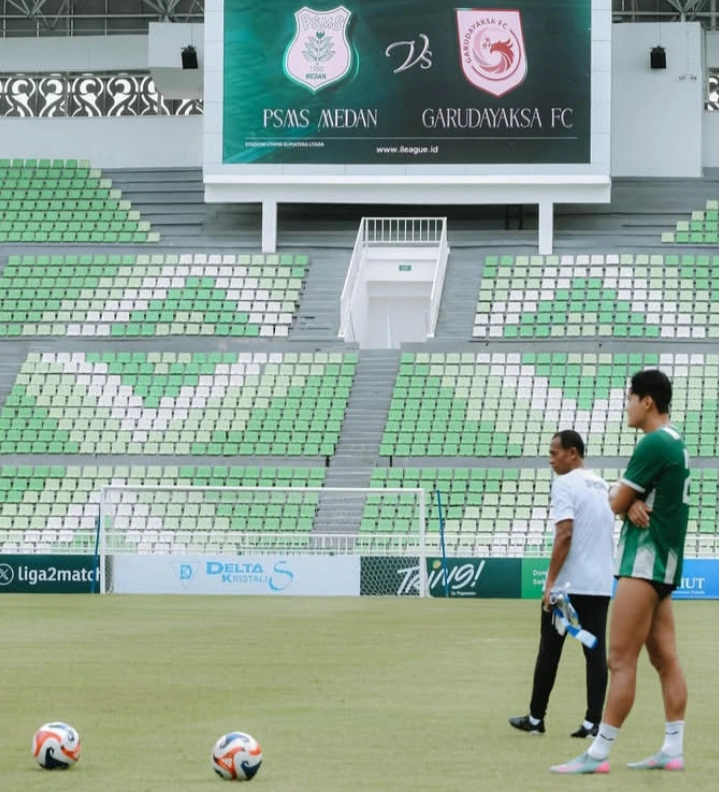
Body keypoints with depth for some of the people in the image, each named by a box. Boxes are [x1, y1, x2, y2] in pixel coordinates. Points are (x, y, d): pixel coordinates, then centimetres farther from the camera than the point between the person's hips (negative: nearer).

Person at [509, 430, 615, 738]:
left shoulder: (565, 484, -9)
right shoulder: (601, 486, 14)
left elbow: (564, 535, -18)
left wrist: (550, 582, -17)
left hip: (569, 585, -6)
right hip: (601, 583, 6)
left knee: (549, 651, 4)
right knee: (596, 652, 2)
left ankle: (536, 718, 11)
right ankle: (593, 722, -3)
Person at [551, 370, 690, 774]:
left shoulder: (654, 444, -16)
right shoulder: (676, 444, 16)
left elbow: (616, 502, -12)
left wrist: (624, 497, 10)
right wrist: (635, 503, -8)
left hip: (644, 563, -10)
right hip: (665, 563, 10)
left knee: (621, 661, -10)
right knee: (666, 659, 7)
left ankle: (599, 754, -12)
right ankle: (674, 749, 6)